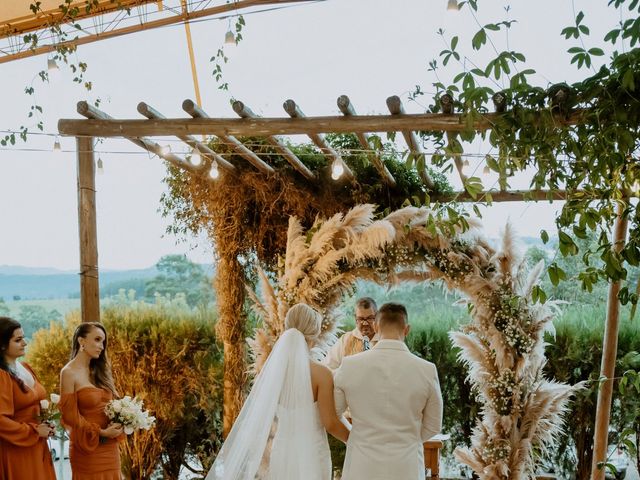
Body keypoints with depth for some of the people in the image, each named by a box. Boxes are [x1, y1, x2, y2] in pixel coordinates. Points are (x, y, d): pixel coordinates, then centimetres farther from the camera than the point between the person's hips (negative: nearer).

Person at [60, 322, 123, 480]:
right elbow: (70, 415, -12)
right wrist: (101, 432, -14)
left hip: (110, 447, 6)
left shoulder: (99, 370, 10)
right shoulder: (69, 373, -11)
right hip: (88, 448, -6)